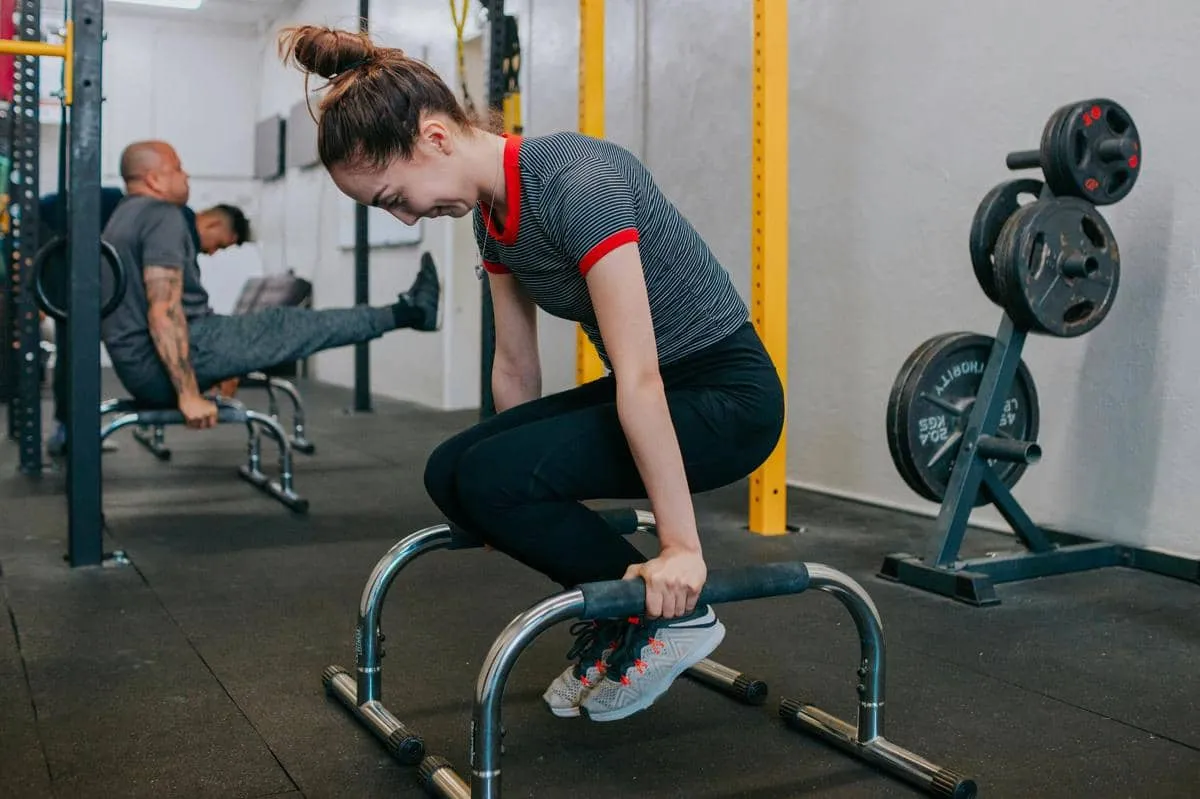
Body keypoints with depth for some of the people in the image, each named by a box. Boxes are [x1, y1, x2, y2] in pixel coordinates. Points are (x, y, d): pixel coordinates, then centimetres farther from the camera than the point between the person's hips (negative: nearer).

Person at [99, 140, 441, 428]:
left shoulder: (124, 218, 19)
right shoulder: (161, 217, -15)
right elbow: (164, 313, -25)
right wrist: (189, 395, -26)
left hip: (141, 367, 11)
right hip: (162, 365, -11)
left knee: (271, 325, 20)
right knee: (283, 326, -1)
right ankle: (404, 312, 11)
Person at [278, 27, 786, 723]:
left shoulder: (579, 182, -27)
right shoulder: (491, 214, 0)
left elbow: (641, 379, -28)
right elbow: (517, 368, 11)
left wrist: (682, 549, -25)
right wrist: (513, 505, 20)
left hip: (728, 396, -8)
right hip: (655, 393, 8)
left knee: (491, 478, -21)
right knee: (452, 473, -3)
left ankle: (672, 614, -3)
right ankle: (621, 611, 11)